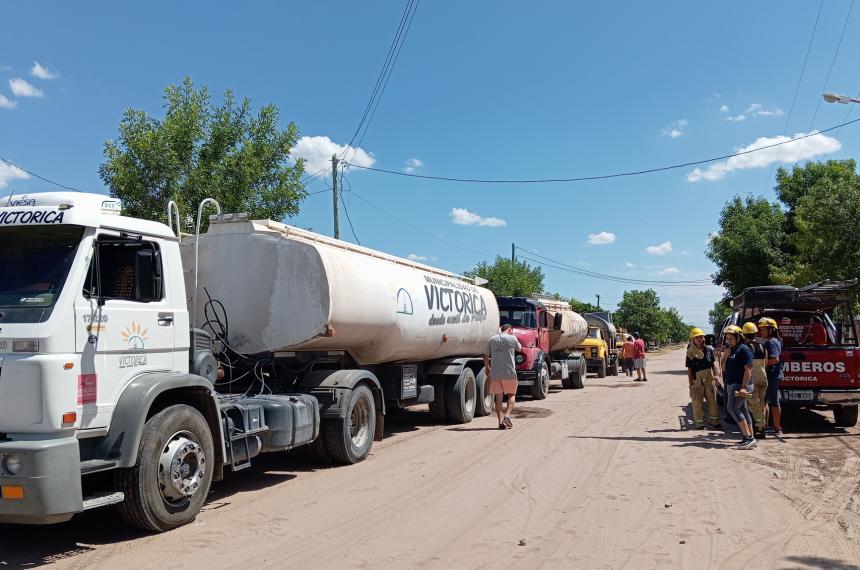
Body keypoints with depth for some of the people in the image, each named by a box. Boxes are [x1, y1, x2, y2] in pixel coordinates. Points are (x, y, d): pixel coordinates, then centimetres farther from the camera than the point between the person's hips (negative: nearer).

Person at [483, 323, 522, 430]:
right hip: (509, 373, -3)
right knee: (511, 395, 12)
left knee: (498, 397, 9)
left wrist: (487, 368, 23)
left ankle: (500, 422, 7)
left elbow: (486, 357, 7)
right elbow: (519, 349, 17)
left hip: (495, 373, 3)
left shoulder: (492, 339, 7)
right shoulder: (512, 338, -2)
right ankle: (507, 416, -6)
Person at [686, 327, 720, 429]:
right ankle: (699, 423, 14)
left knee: (712, 400, 10)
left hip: (709, 378, 3)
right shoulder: (690, 353, -6)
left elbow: (713, 364, 10)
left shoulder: (709, 349, 1)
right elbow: (689, 369, -4)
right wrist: (691, 383, -6)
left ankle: (713, 421, 22)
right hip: (696, 379, -2)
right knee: (697, 402, 3)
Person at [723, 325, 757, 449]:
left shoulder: (744, 350, -12)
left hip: (740, 385, -10)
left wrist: (743, 387, -24)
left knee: (732, 408, -16)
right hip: (732, 385, 10)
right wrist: (725, 356, 1)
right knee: (743, 410, 10)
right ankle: (750, 438, 13)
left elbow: (748, 369, -19)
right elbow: (725, 368, 18)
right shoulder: (731, 350, 17)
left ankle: (748, 437, -16)